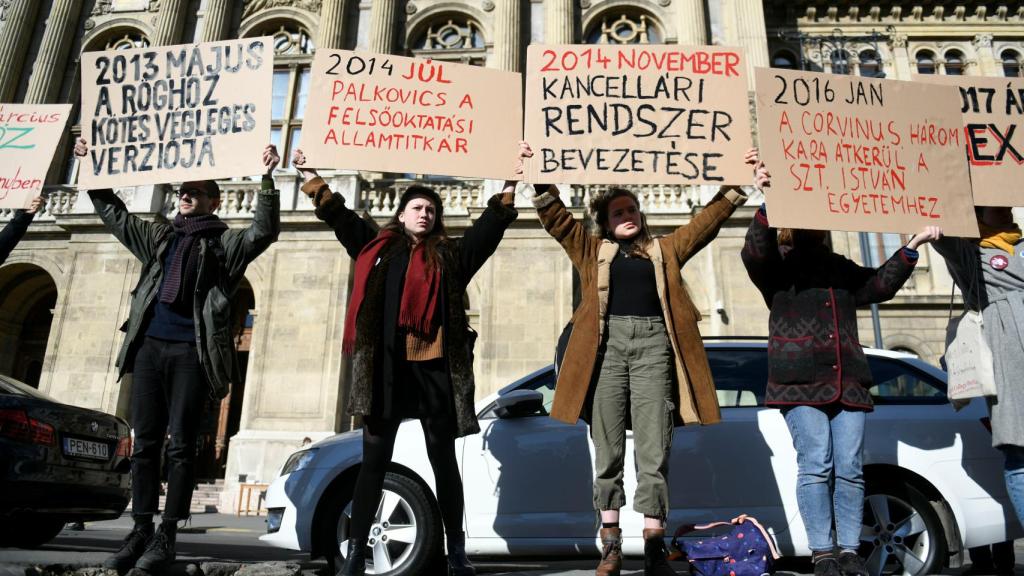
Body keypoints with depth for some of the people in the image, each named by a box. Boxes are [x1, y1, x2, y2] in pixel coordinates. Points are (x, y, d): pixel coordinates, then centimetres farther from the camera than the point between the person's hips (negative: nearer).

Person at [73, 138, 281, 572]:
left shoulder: (225, 242, 6)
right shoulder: (159, 236, 20)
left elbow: (264, 231, -10)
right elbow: (114, 213, 31)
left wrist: (266, 179, -18)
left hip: (191, 351, -5)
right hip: (149, 346, 5)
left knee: (180, 446, -1)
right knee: (145, 442, 6)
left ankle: (167, 535, 4)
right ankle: (141, 530, 13)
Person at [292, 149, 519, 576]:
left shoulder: (451, 255, 13)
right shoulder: (377, 246, 16)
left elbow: (491, 225, 11)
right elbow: (338, 215, 21)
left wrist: (509, 186, 6)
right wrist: (309, 175, 22)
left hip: (434, 366, 0)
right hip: (384, 366, 1)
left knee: (443, 461, 8)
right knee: (374, 460, 4)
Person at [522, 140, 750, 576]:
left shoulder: (666, 249, 24)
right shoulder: (593, 250, 21)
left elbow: (707, 220, 23)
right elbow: (555, 216, 14)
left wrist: (736, 185, 15)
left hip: (653, 342, 0)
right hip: (608, 342, 0)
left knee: (653, 451, -3)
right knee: (607, 450, 0)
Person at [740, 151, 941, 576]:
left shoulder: (841, 268, 25)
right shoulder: (777, 264, 7)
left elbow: (879, 285, 28)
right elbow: (755, 253, -13)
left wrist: (913, 246, 23)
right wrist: (768, 202, -27)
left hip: (847, 379, 5)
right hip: (800, 380, -5)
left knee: (849, 468, 2)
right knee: (816, 466, -6)